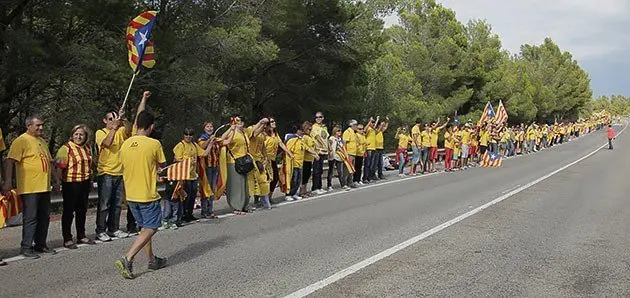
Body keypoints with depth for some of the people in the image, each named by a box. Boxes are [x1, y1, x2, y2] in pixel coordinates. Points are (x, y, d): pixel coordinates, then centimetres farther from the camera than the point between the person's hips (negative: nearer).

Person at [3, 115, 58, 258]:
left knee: (44, 217, 11)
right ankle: (26, 248, 2)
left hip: (44, 187, 8)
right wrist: (7, 182, -24)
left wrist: (56, 180, 23)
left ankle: (41, 245, 21)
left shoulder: (42, 141, 18)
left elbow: (49, 163, 26)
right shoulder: (21, 141, -7)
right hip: (29, 188, -8)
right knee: (30, 218, -5)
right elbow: (10, 162, -16)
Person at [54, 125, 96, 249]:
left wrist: (90, 180, 25)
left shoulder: (86, 148, 12)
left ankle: (81, 236, 25)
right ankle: (67, 239, 6)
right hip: (71, 184, -7)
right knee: (69, 211, 0)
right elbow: (59, 166, -17)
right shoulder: (66, 148, -10)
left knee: (82, 210, 14)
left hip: (84, 183, 7)